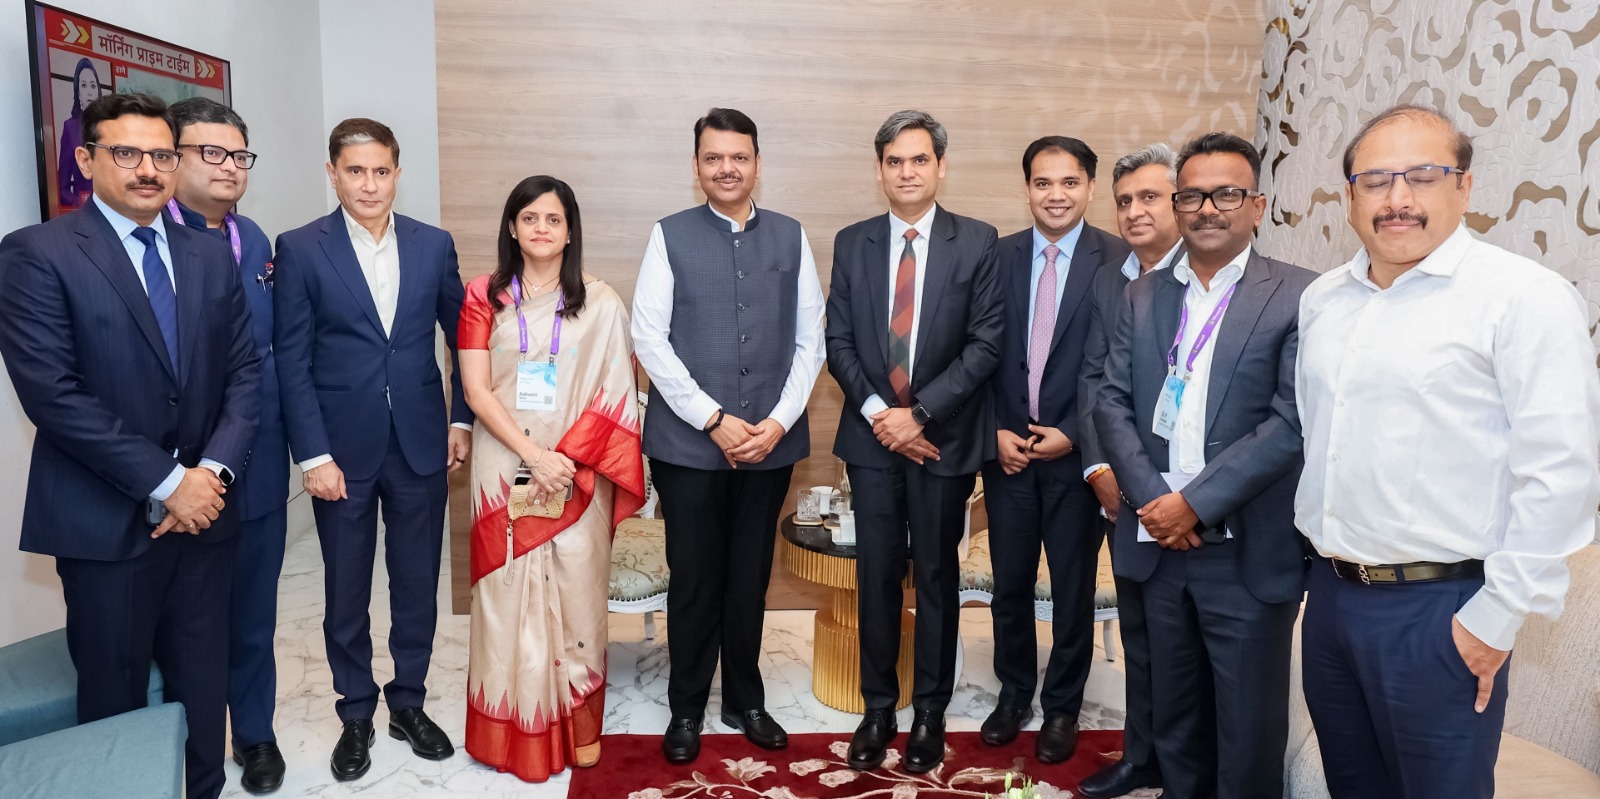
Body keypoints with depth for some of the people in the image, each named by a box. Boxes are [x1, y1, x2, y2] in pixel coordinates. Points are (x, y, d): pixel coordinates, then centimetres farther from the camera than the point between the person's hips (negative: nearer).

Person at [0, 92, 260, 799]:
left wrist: (213, 470, -8)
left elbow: (244, 370, 6)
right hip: (106, 522, -4)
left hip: (204, 510, 4)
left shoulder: (210, 256, 9)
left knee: (202, 691, 13)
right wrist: (167, 482, -15)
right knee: (114, 700, 9)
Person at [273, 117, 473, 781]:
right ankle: (356, 715, 29)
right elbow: (291, 361, -6)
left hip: (420, 445, 2)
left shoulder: (434, 245, 2)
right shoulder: (300, 250, -4)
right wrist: (313, 454, -10)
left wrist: (462, 417, 5)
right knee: (347, 592, 11)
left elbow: (462, 336, 10)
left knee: (418, 583, 11)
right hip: (342, 449, -2)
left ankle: (409, 702, 30)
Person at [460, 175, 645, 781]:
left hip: (577, 474, 0)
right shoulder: (484, 296, 2)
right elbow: (476, 391, -3)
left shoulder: (600, 303, 1)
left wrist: (566, 459, -11)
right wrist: (533, 455, -13)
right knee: (509, 594, 7)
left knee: (577, 594, 4)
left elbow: (614, 393, -2)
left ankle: (579, 723, 22)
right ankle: (514, 729, 22)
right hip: (505, 467, 1)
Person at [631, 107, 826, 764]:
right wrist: (713, 420, -12)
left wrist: (780, 422, -7)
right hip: (688, 443, -2)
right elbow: (649, 338, -6)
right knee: (694, 581, 7)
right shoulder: (670, 236, 0)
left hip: (771, 442, 2)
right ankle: (686, 709, 26)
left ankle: (745, 701, 30)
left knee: (750, 580, 12)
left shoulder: (791, 237, 6)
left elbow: (811, 339, 5)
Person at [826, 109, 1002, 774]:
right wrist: (877, 411, -10)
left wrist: (919, 412, -14)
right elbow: (838, 341, 3)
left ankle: (930, 712, 25)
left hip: (944, 438, -2)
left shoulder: (977, 243, -3)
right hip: (871, 437, 2)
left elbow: (986, 344, -8)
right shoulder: (852, 243, 5)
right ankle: (878, 708, 23)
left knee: (937, 576, 10)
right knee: (877, 575, 9)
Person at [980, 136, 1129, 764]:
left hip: (1076, 451, -2)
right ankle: (1013, 692, 33)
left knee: (1073, 587, 10)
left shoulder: (1118, 261, -6)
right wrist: (995, 431, -5)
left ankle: (1062, 707, 28)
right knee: (1010, 583, 12)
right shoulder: (997, 256, 3)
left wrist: (1073, 435, -11)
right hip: (1006, 448, 3)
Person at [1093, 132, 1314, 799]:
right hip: (1158, 542, 4)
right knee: (1174, 716, 18)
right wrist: (1151, 498, -11)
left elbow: (1291, 423, -14)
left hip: (1248, 552, -4)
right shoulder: (1142, 297, 9)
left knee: (1248, 727, 9)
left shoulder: (1297, 297, -6)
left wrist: (1195, 503, -17)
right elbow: (1112, 401, 3)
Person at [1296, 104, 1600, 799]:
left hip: (1439, 607, -6)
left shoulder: (1523, 296, -11)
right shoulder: (1322, 299, 8)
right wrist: (1319, 559, 13)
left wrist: (1497, 618, -14)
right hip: (1330, 591, 6)